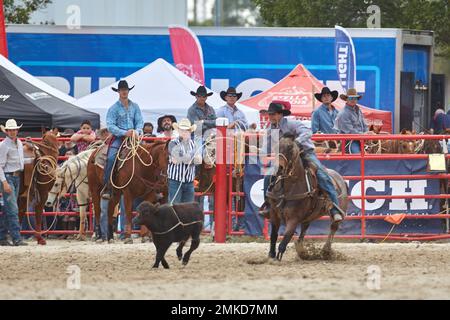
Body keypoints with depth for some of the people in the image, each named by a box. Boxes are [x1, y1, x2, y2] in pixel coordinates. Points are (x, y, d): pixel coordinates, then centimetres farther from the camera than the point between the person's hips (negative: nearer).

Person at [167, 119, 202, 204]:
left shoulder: (192, 143, 11)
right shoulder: (173, 143, -4)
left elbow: (199, 160, -2)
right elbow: (175, 160, -18)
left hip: (189, 181, 5)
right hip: (176, 180, -5)